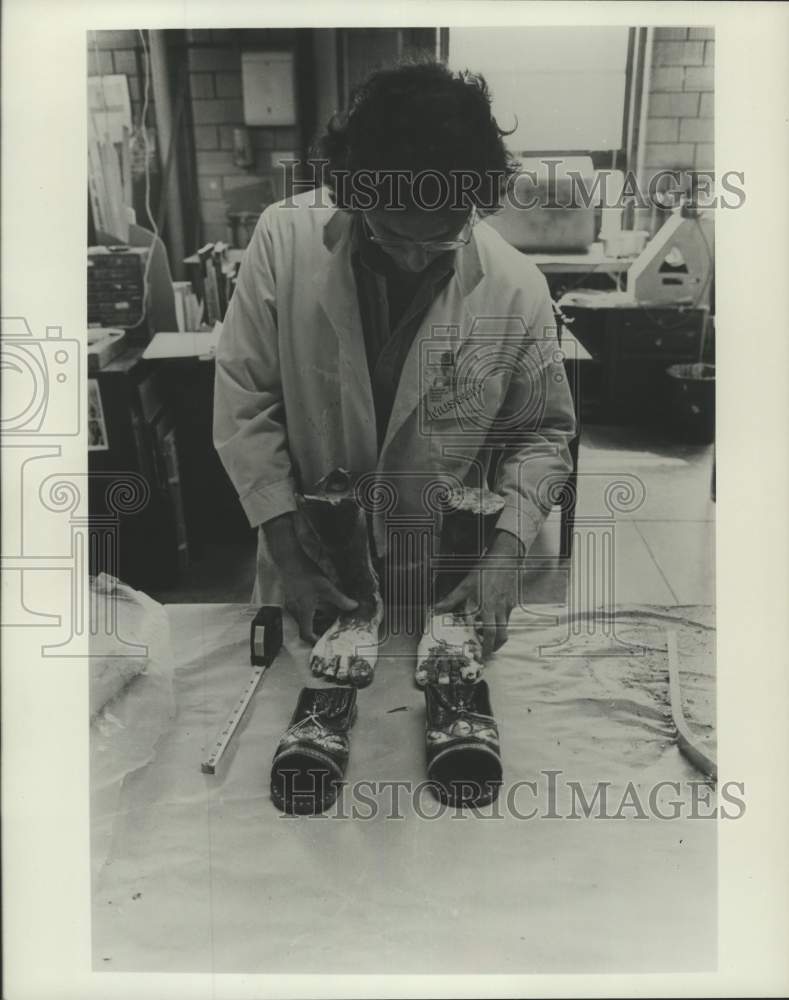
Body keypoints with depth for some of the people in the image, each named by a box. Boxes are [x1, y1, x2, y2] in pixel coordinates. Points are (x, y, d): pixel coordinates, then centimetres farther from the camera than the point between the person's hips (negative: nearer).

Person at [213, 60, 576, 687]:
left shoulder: (518, 290, -17)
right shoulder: (284, 239, -18)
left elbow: (541, 432, -2)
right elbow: (244, 402, -12)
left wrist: (504, 554, -14)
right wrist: (289, 555, -14)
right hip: (310, 569, 0)